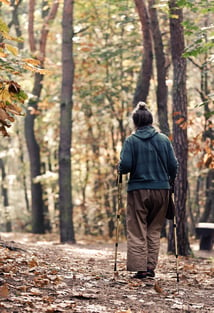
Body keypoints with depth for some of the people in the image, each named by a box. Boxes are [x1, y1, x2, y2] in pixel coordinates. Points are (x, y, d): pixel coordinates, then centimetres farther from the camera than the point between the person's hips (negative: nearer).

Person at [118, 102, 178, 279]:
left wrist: (121, 171, 10)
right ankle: (151, 267, 8)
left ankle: (139, 267, -3)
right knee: (154, 230, 12)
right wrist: (170, 181, 20)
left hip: (138, 190, -2)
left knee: (137, 231, 3)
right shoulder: (164, 140, 3)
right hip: (161, 190, 3)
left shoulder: (131, 141, -5)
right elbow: (174, 165, 2)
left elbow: (125, 166, -13)